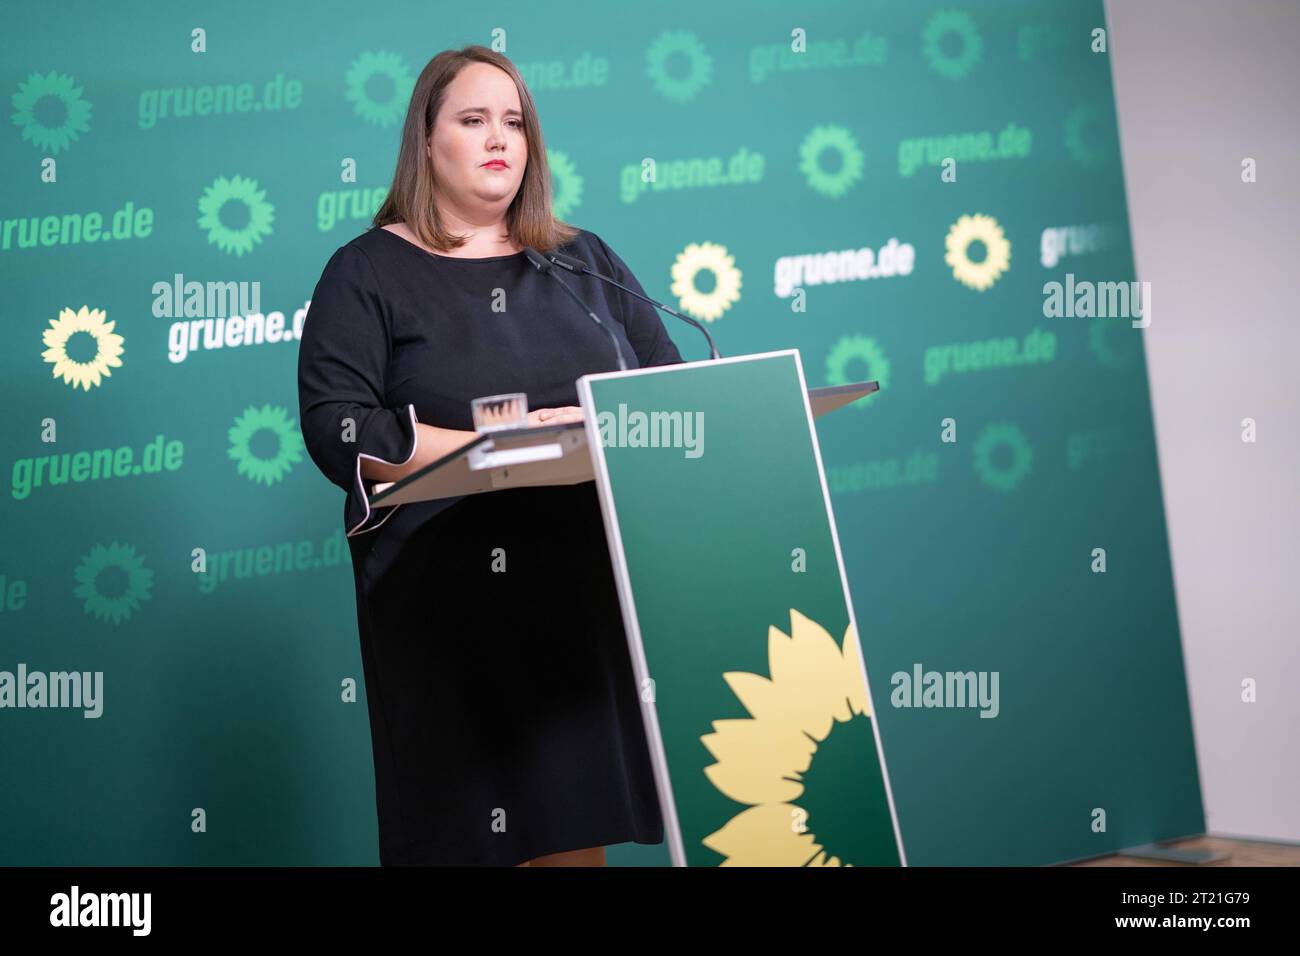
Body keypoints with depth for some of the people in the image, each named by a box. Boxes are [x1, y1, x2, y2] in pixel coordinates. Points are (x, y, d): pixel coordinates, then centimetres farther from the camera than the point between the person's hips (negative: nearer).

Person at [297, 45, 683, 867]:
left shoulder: (586, 262, 15)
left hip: (588, 591, 3)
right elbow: (337, 430, -9)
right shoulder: (368, 273, 2)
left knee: (579, 829, 3)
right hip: (447, 607, -3)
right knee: (463, 833, -3)